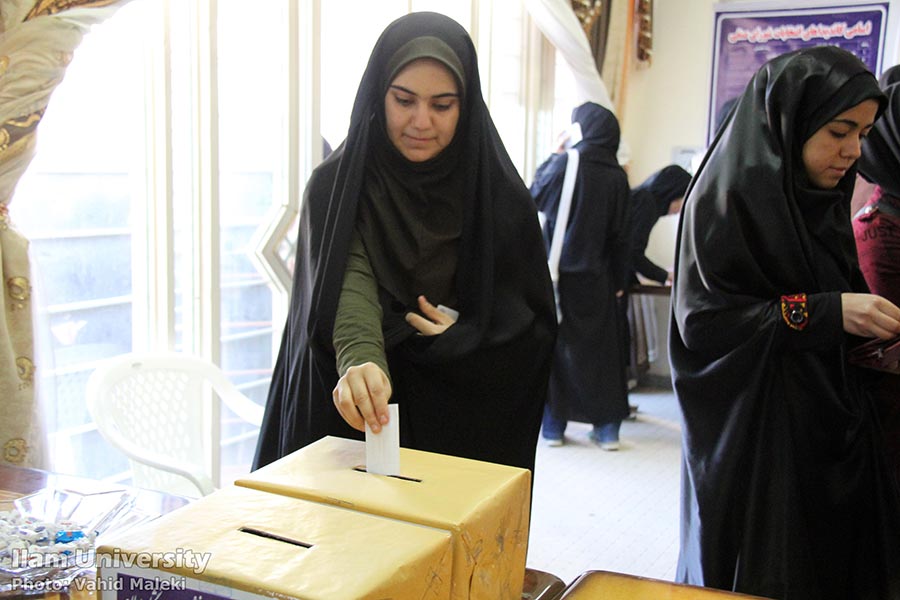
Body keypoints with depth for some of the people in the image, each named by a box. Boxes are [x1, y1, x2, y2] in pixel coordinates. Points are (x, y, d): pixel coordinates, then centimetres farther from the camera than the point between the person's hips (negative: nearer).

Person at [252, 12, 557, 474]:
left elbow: (532, 320, 0)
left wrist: (463, 338, -17)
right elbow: (350, 284, -27)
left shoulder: (500, 196, -5)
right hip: (351, 416, -1)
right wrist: (361, 360, -46)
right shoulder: (336, 187, -10)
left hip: (466, 415, 1)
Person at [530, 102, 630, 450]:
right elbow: (619, 236, 2)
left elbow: (533, 198, 5)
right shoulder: (617, 177, 0)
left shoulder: (562, 165, -10)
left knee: (553, 345, 8)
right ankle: (607, 428, 13)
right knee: (599, 348, 10)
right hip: (595, 278, 2)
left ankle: (553, 425, 13)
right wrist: (618, 281, 10)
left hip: (556, 273, -2)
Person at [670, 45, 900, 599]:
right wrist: (824, 312, -24)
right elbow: (702, 319, -19)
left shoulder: (826, 200, 9)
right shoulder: (728, 197, -14)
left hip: (829, 426, 7)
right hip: (752, 436, -7)